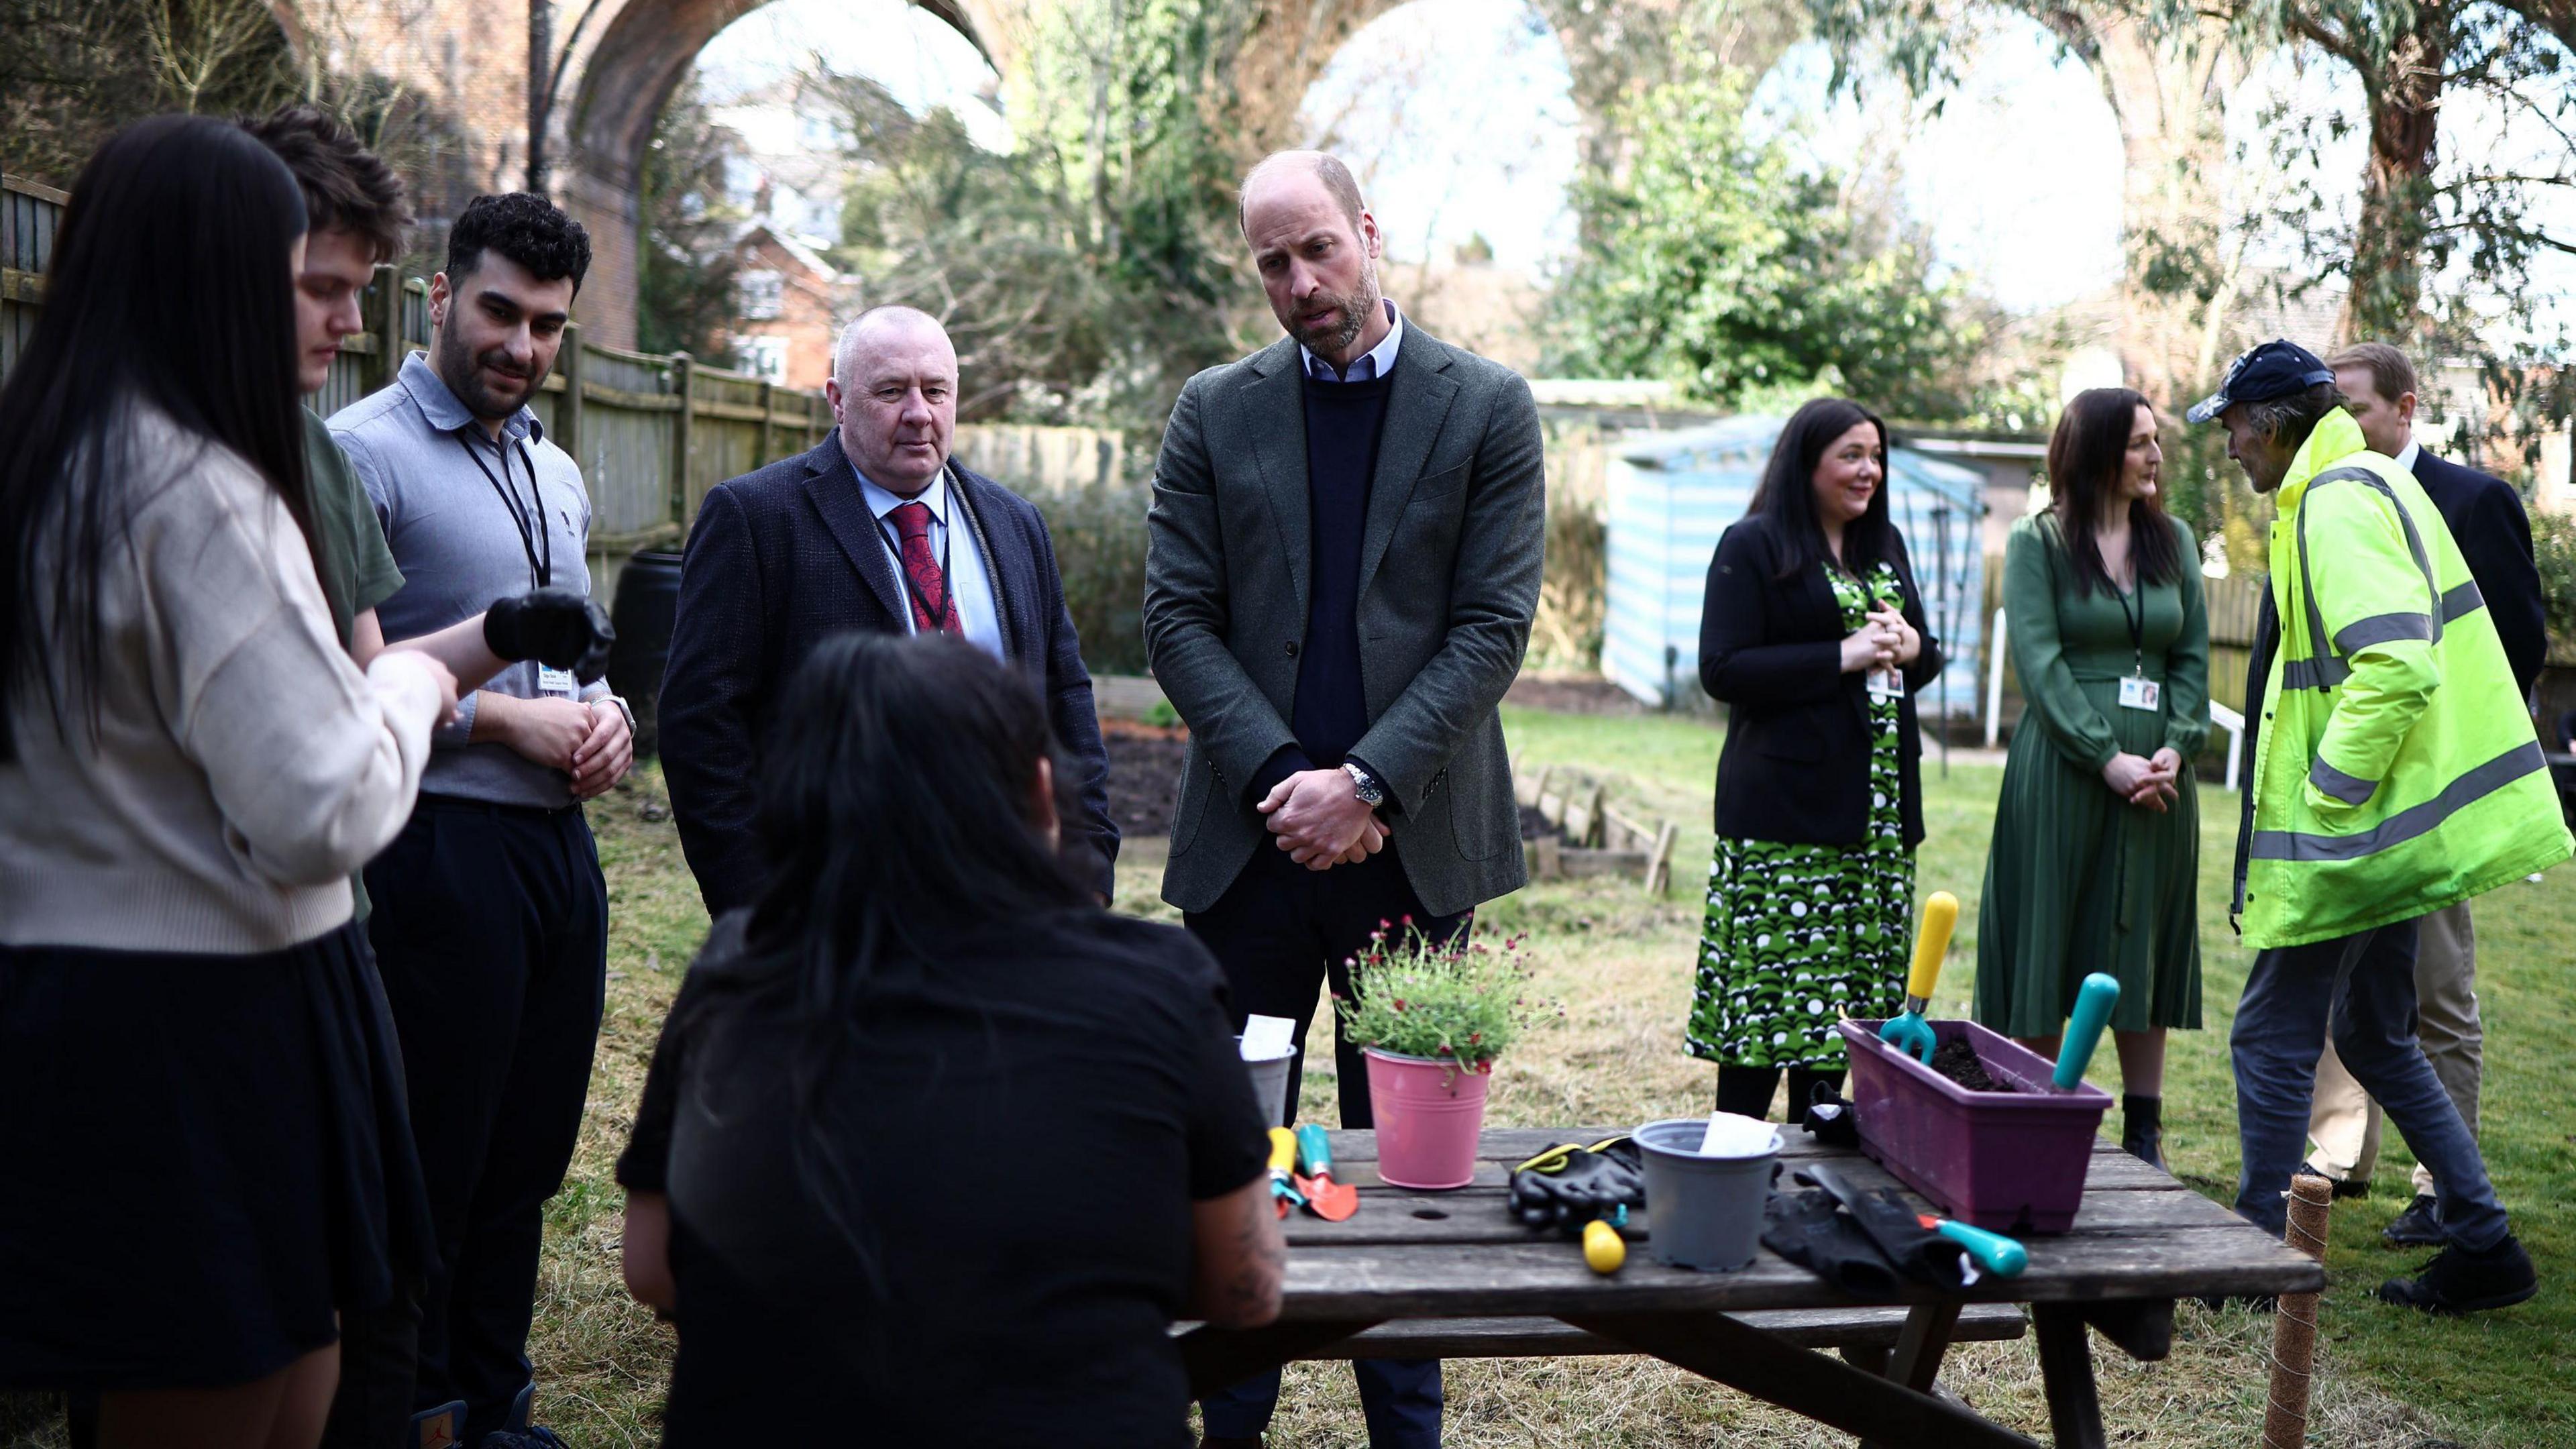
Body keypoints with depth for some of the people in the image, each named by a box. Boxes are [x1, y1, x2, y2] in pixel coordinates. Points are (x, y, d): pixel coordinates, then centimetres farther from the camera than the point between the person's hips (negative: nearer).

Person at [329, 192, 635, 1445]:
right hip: (443, 846, -7)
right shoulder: (362, 451, -8)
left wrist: (605, 712, 3)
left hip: (561, 839, 8)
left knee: (530, 1156, 14)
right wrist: (500, 719, -16)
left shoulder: (557, 474, 17)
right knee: (437, 1167, 2)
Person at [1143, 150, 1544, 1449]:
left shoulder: (1487, 407, 2)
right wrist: (1281, 774, -11)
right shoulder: (1214, 411, 7)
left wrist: (1365, 782, -14)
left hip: (1412, 839, -1)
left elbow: (1494, 625, -4)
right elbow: (1176, 616, 2)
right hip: (1251, 836, 2)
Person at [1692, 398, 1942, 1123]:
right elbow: (1722, 670, -11)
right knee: (1767, 999, -6)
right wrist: (1842, 657, -15)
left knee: (1843, 1000, 7)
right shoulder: (1752, 546, -3)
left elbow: (1927, 659, 23)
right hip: (1786, 808, -6)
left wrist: (1910, 647, -1)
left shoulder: (1885, 544, 18)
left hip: (1879, 811, 6)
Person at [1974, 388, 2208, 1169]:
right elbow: (2038, 660, -9)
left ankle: (2144, 1132, 16)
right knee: (2046, 943, 0)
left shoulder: (2173, 540, 12)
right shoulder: (2037, 542, -1)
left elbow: (2193, 657, 9)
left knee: (2146, 939, 8)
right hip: (2061, 767, -4)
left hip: (2158, 774, 4)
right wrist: (2108, 759, -16)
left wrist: (2174, 749, -7)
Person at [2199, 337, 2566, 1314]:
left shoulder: (2338, 500, -16)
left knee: (2272, 1040, 0)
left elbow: (2396, 665, -28)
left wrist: (2324, 798, -21)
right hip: (2393, 824, 11)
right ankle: (2481, 1244, 23)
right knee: (2374, 1038, 18)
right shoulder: (2370, 484, 16)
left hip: (2348, 835, -11)